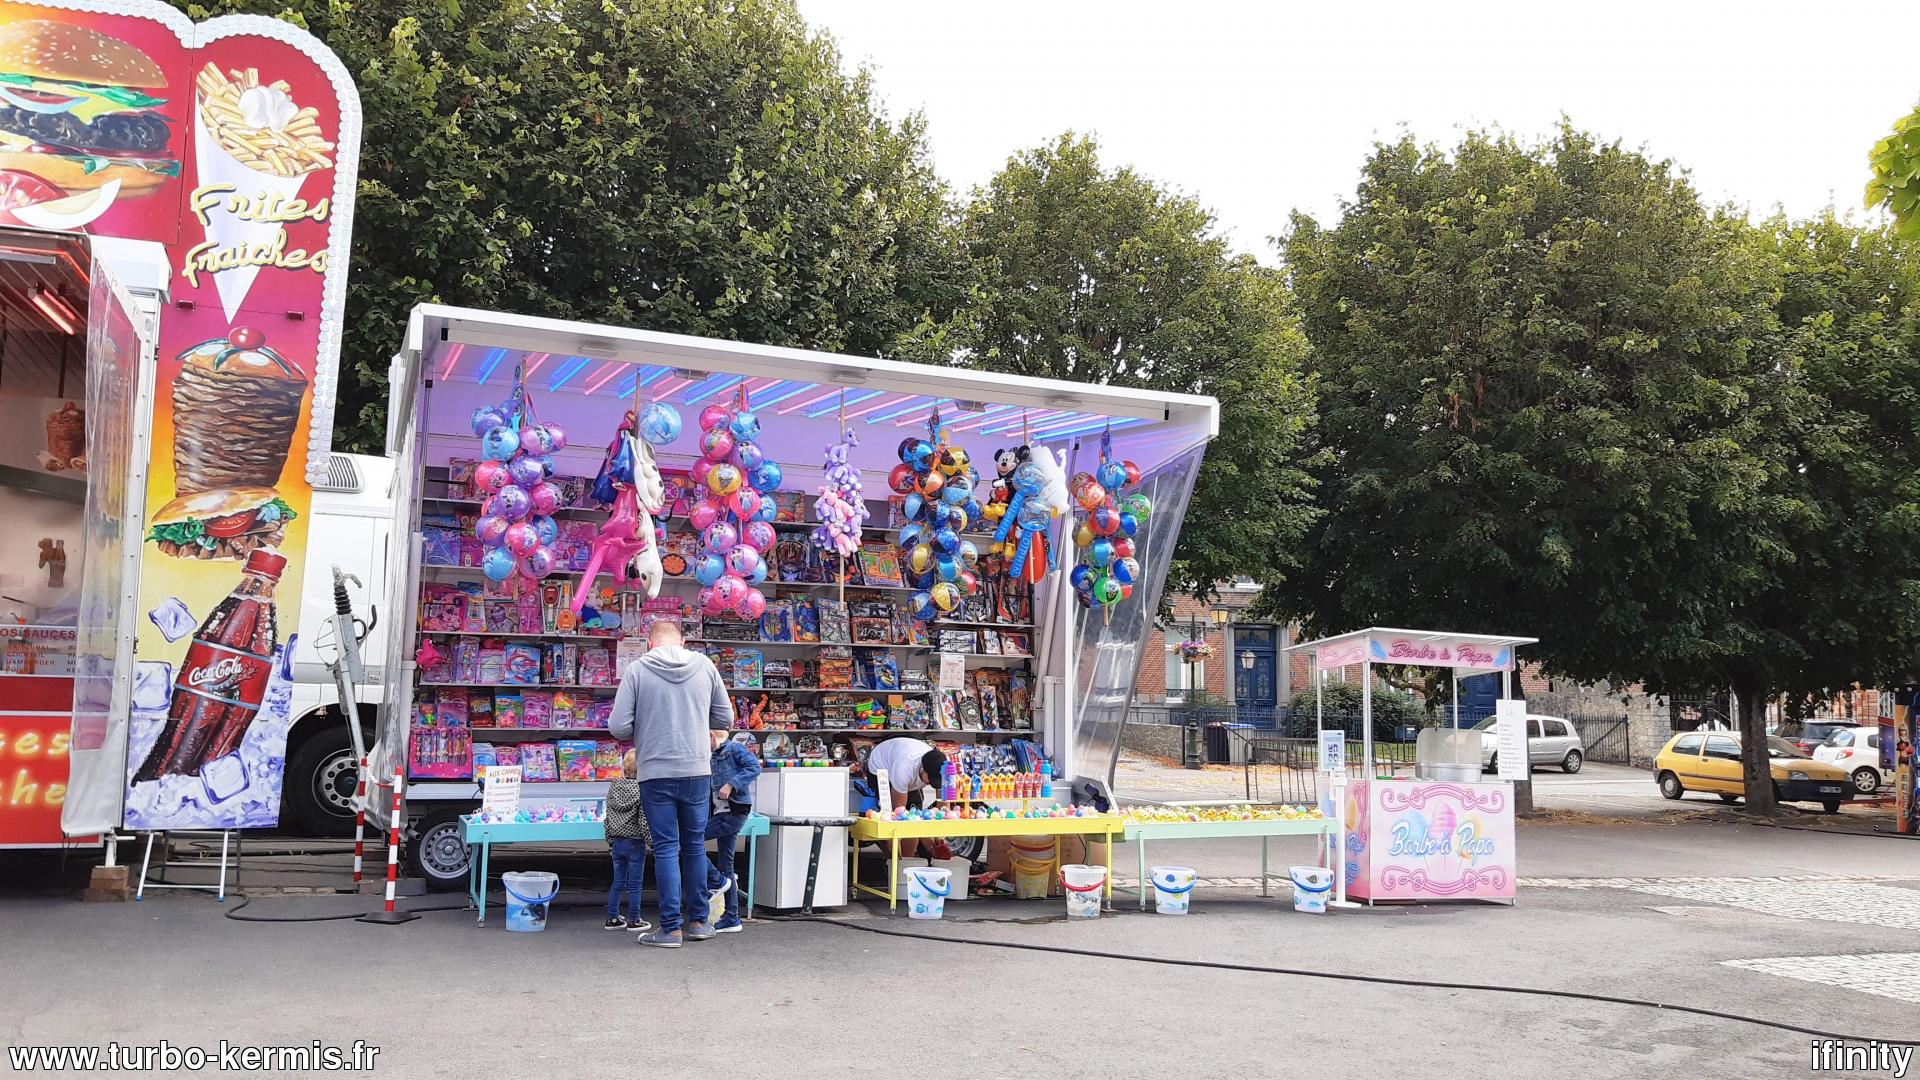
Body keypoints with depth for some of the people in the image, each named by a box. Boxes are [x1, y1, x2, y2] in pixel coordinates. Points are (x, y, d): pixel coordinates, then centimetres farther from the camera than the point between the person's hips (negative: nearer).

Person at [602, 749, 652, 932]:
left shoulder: (613, 787, 3)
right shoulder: (642, 789, -15)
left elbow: (608, 817, 9)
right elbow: (644, 820, -16)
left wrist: (610, 840, 18)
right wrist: (651, 841, -8)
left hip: (617, 842, 5)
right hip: (635, 843, -5)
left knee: (617, 883, 14)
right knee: (634, 884, 3)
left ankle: (612, 919, 19)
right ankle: (634, 921, 10)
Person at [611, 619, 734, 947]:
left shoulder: (637, 669, -6)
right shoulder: (705, 665, 1)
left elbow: (618, 727, -8)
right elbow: (725, 719, 7)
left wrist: (642, 730, 12)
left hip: (655, 774, -2)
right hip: (697, 771, 2)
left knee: (666, 849, 5)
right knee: (695, 846, 15)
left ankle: (671, 928, 8)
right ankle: (698, 921, 23)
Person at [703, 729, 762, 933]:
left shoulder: (734, 749, -6)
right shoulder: (713, 758, 19)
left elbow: (754, 767, -19)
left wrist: (731, 785, -22)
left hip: (733, 812, -9)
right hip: (721, 812, 9)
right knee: (725, 866, 10)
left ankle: (717, 881, -2)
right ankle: (731, 918, 15)